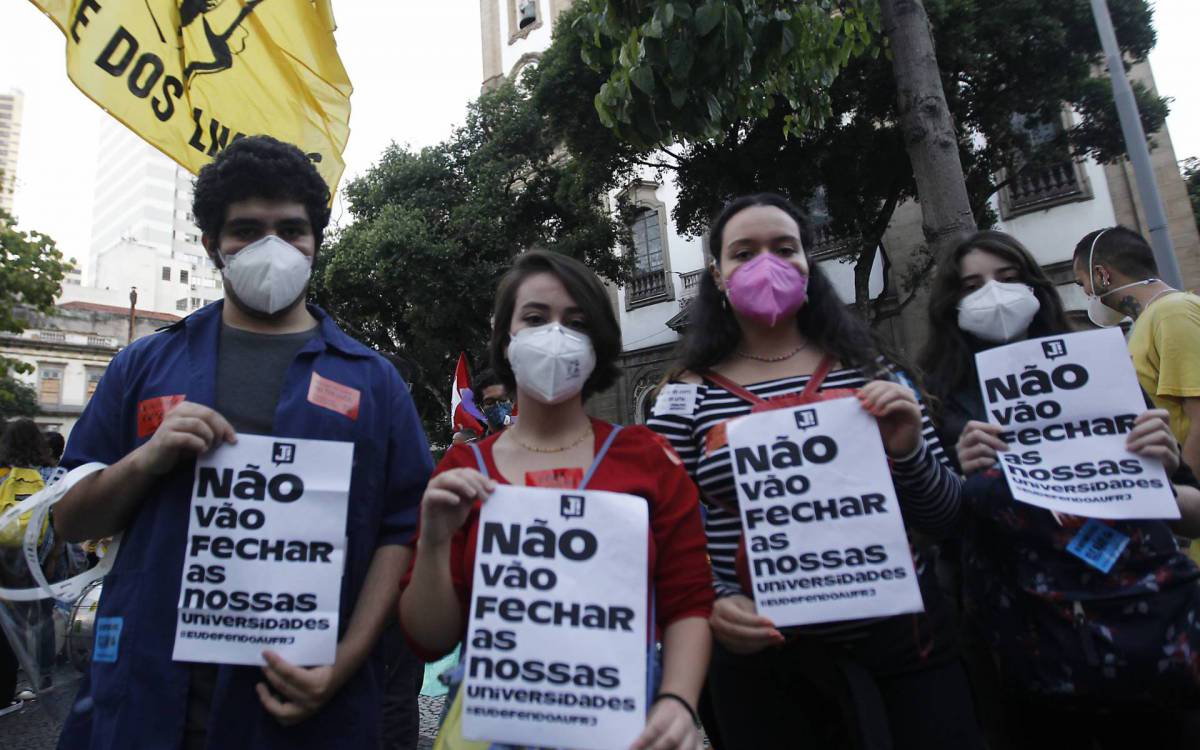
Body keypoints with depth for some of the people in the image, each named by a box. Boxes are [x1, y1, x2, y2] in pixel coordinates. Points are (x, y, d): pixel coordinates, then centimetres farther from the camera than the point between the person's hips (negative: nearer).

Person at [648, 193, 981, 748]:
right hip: (764, 658, -1)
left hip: (905, 637, 2)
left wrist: (908, 453, -16)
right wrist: (713, 604, -21)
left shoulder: (865, 369, 1)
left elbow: (943, 518, 3)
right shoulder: (688, 396, -5)